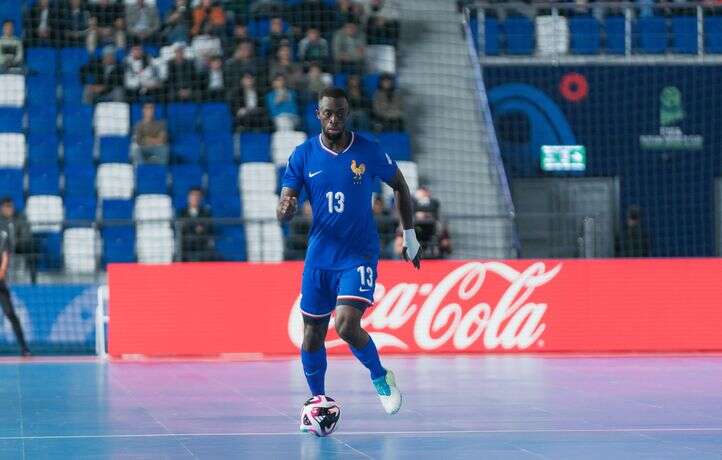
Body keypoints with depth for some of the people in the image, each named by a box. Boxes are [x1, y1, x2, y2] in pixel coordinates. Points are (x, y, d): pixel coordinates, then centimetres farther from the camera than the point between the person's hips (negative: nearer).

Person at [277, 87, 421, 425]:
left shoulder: (368, 152, -6)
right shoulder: (303, 155, -2)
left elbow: (399, 185, 11)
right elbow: (283, 211, -3)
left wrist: (410, 235, 11)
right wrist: (285, 209, -28)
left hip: (359, 255, -3)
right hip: (319, 256, 3)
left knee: (347, 325, -21)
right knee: (312, 335, 6)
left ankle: (380, 377, 6)